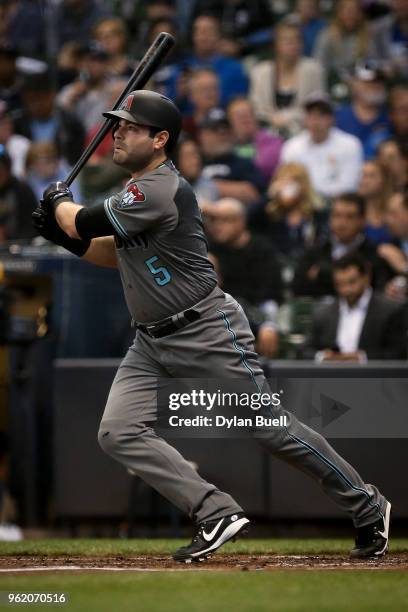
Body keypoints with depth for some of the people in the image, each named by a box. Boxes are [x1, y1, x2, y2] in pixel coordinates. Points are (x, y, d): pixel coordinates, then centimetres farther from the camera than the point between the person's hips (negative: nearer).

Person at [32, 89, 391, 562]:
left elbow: (85, 222, -17)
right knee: (118, 433, -8)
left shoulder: (160, 190, -21)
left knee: (270, 428, -1)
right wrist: (64, 235, 9)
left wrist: (59, 202, 5)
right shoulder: (140, 189, 11)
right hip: (152, 344, 9)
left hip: (209, 333, -9)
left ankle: (366, 506, 17)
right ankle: (217, 515, -8)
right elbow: (116, 255, 23)